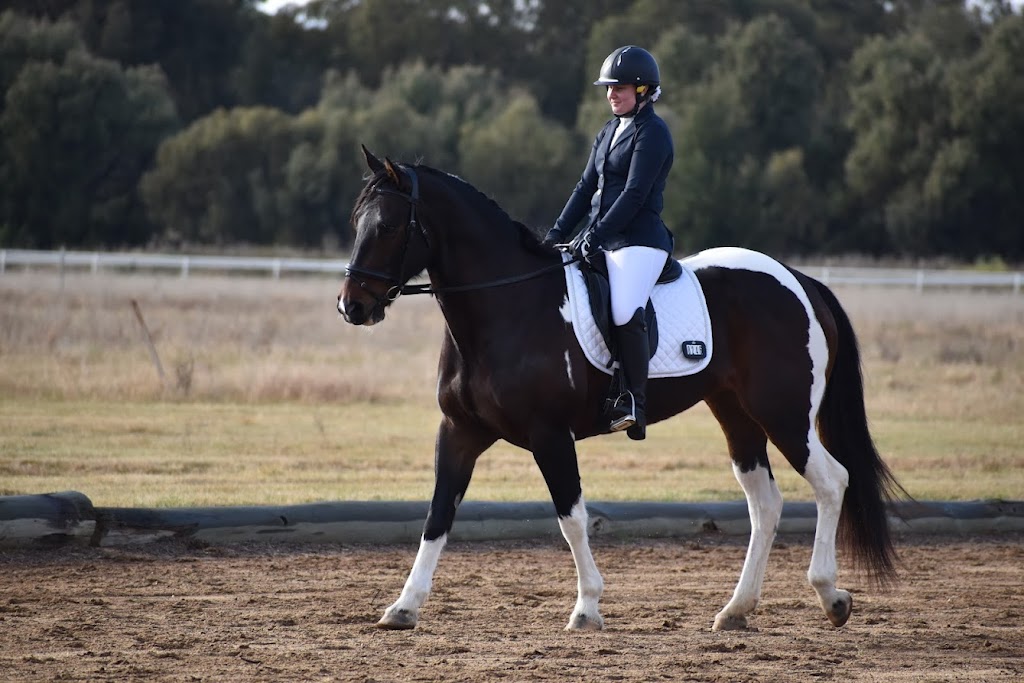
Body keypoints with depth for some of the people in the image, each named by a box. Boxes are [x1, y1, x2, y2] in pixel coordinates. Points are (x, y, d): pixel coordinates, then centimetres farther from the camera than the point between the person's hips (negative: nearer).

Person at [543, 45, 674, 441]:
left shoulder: (652, 133, -8)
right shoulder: (608, 133, 19)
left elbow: (634, 194, -16)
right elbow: (587, 187, 18)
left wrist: (596, 235, -21)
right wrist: (557, 234, 7)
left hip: (638, 241, -10)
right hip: (601, 239, 10)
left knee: (624, 314, -28)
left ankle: (633, 404, -23)